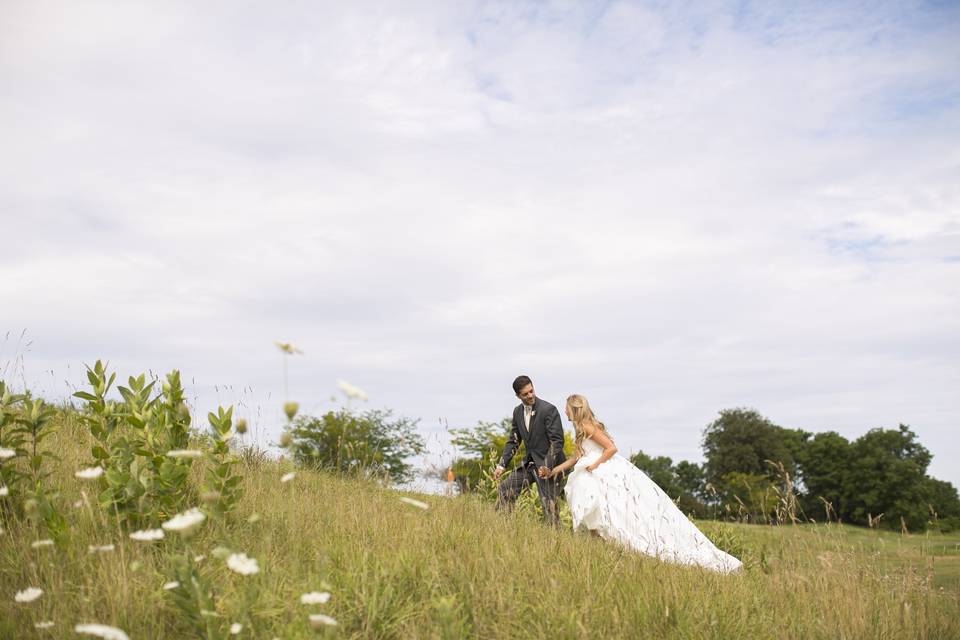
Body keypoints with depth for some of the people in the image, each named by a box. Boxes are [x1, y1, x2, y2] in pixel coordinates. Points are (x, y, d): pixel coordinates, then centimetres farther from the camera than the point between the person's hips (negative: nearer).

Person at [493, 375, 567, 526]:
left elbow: (557, 441, -17)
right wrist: (502, 465, 4)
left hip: (547, 464, -7)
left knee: (548, 503, -9)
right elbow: (513, 441, 13)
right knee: (505, 489, 7)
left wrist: (548, 466, -23)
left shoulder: (548, 409, -16)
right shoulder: (517, 412, 6)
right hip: (530, 464, 7)